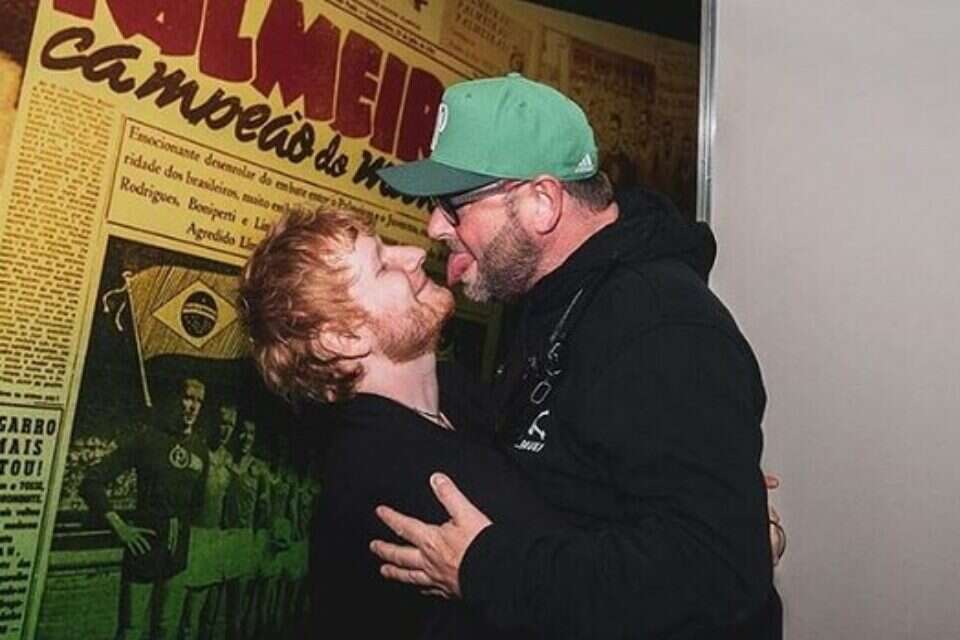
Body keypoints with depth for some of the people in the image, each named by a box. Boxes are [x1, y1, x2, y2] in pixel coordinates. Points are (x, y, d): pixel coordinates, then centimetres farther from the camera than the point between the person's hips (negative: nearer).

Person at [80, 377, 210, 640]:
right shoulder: (147, 439, -7)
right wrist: (119, 527, -11)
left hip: (179, 550, 4)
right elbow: (92, 482, -8)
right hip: (145, 542, -4)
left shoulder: (201, 449, 6)